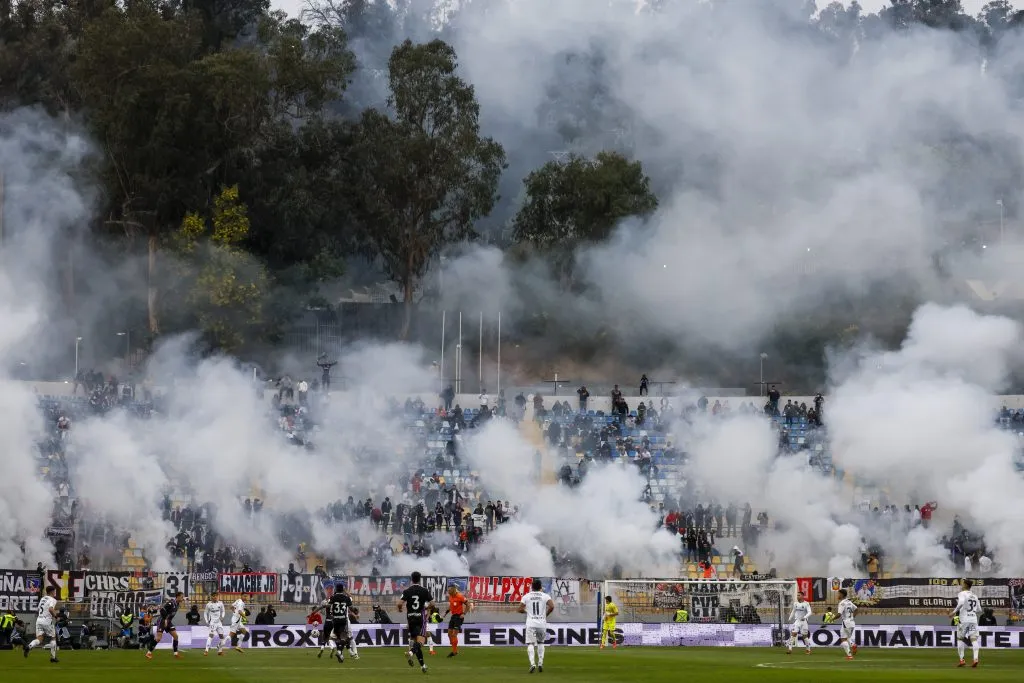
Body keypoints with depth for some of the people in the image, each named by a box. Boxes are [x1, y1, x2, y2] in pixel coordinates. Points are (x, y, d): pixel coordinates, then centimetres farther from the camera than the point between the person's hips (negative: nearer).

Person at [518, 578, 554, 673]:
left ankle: (532, 663, -24)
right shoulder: (545, 596, 3)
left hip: (531, 623, -1)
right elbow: (552, 606, -11)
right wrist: (546, 614, 7)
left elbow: (520, 609, 2)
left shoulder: (526, 596, 4)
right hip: (542, 623, 1)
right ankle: (540, 663, 11)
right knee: (540, 643, 21)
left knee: (530, 644, -3)